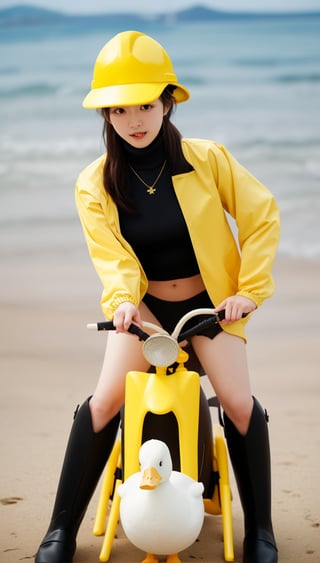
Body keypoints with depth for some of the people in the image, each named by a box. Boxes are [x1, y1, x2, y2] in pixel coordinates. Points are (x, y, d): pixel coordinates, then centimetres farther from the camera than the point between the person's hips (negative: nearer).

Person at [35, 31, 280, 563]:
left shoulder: (208, 159, -14)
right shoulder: (95, 185, -10)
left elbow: (261, 216, -8)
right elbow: (112, 256, -18)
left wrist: (250, 290, -14)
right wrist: (122, 300, -38)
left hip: (210, 301, -1)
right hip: (144, 305, 1)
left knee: (240, 404, -16)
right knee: (104, 403, -16)